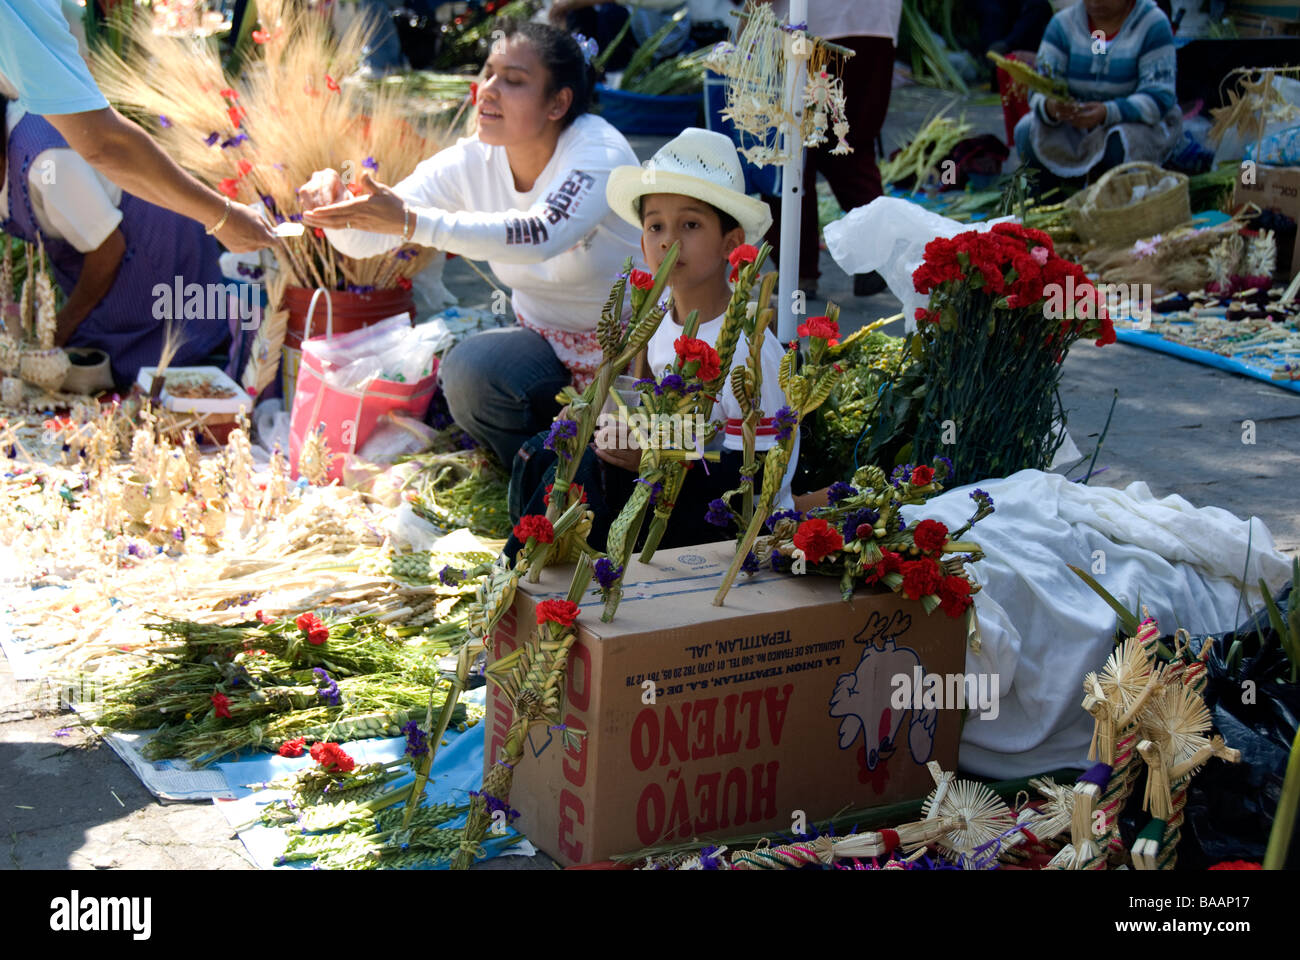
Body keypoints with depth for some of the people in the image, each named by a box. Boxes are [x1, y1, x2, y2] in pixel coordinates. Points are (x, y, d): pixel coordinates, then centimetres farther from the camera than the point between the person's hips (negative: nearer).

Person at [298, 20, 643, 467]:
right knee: (469, 369, -25)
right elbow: (365, 239, -13)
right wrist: (333, 199, -37)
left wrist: (411, 223, -51)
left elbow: (541, 234, -43)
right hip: (545, 343, 5)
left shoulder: (600, 152, -23)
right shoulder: (472, 162, -7)